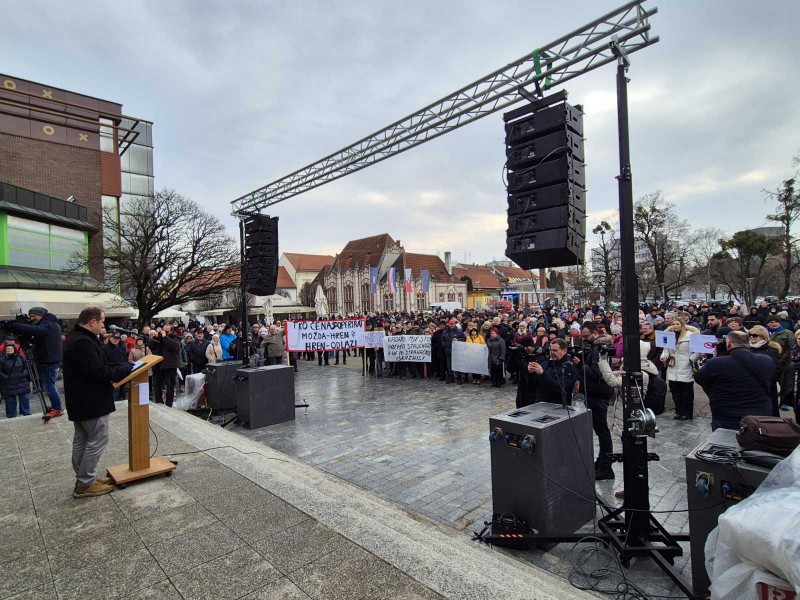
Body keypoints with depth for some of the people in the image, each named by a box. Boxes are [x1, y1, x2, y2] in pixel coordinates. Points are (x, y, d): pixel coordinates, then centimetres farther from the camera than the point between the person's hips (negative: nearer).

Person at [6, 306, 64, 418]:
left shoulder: (49, 324, -13)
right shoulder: (45, 324, 18)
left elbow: (36, 330, -32)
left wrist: (12, 325, -27)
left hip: (51, 361, -10)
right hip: (46, 360, 10)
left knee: (48, 385, -7)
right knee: (47, 384, 14)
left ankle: (58, 408, 2)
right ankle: (55, 406, 22)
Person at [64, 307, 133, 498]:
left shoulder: (76, 339, 11)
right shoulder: (83, 342, -24)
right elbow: (99, 372, -27)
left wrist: (120, 369, 4)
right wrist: (127, 367, -16)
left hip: (80, 400, 11)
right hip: (91, 402, -11)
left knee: (81, 440, 17)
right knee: (98, 440, -1)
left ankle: (84, 478, 29)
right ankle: (85, 484, 6)